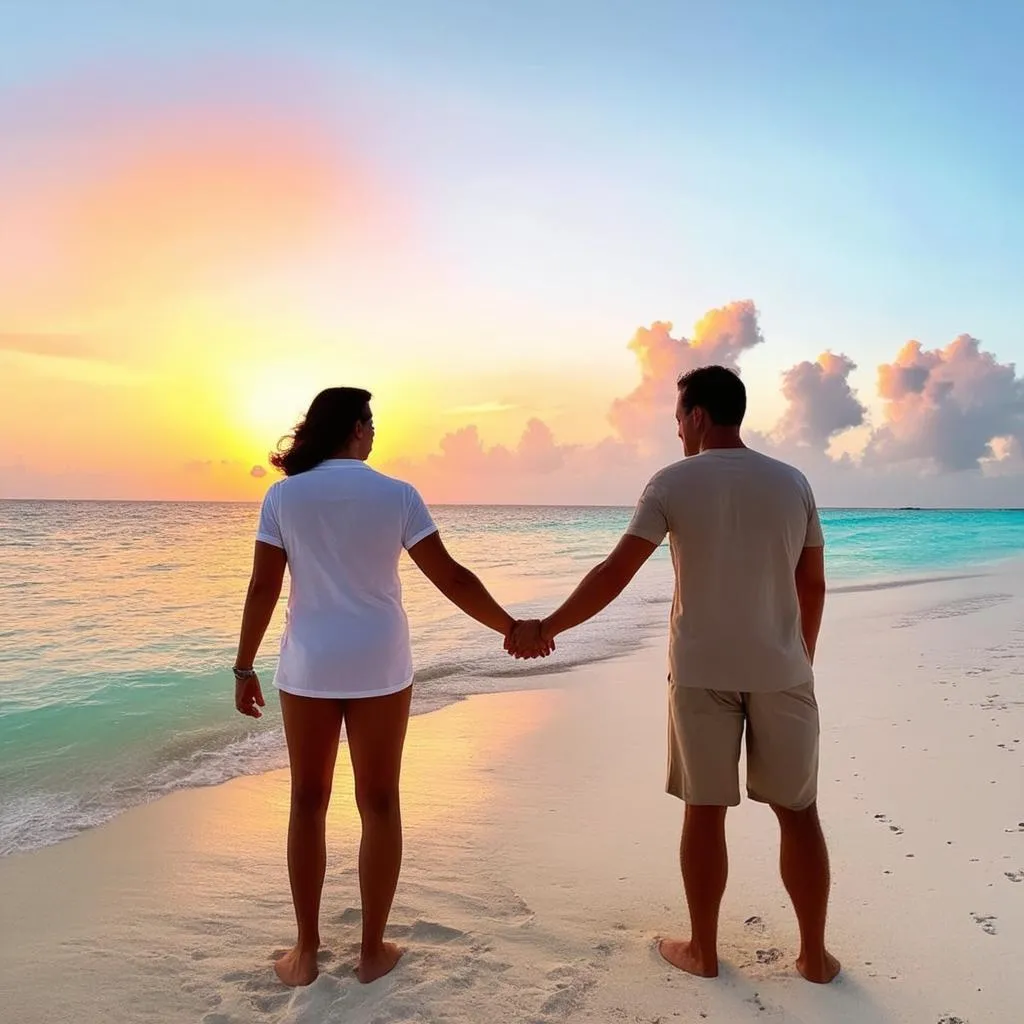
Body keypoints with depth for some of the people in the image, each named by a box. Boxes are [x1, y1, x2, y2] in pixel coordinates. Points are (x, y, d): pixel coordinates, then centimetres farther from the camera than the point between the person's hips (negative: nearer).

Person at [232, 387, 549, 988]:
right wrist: (512, 628, 4)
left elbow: (263, 589, -4)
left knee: (309, 802, 12)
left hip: (309, 664, 1)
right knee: (379, 804, 9)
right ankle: (374, 951, 20)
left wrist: (245, 668, 6)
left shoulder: (283, 495, -2)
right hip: (380, 663, -1)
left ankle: (307, 952, 21)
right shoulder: (396, 494, -4)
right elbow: (450, 578, -6)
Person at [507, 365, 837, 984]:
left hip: (702, 671, -2)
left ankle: (703, 950, 23)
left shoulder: (673, 483, -6)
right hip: (781, 670, 2)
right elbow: (814, 586, 7)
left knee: (705, 811, 10)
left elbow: (615, 574, -10)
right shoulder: (792, 482, 3)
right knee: (798, 811, 13)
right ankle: (815, 955, 23)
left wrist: (547, 627, -1)